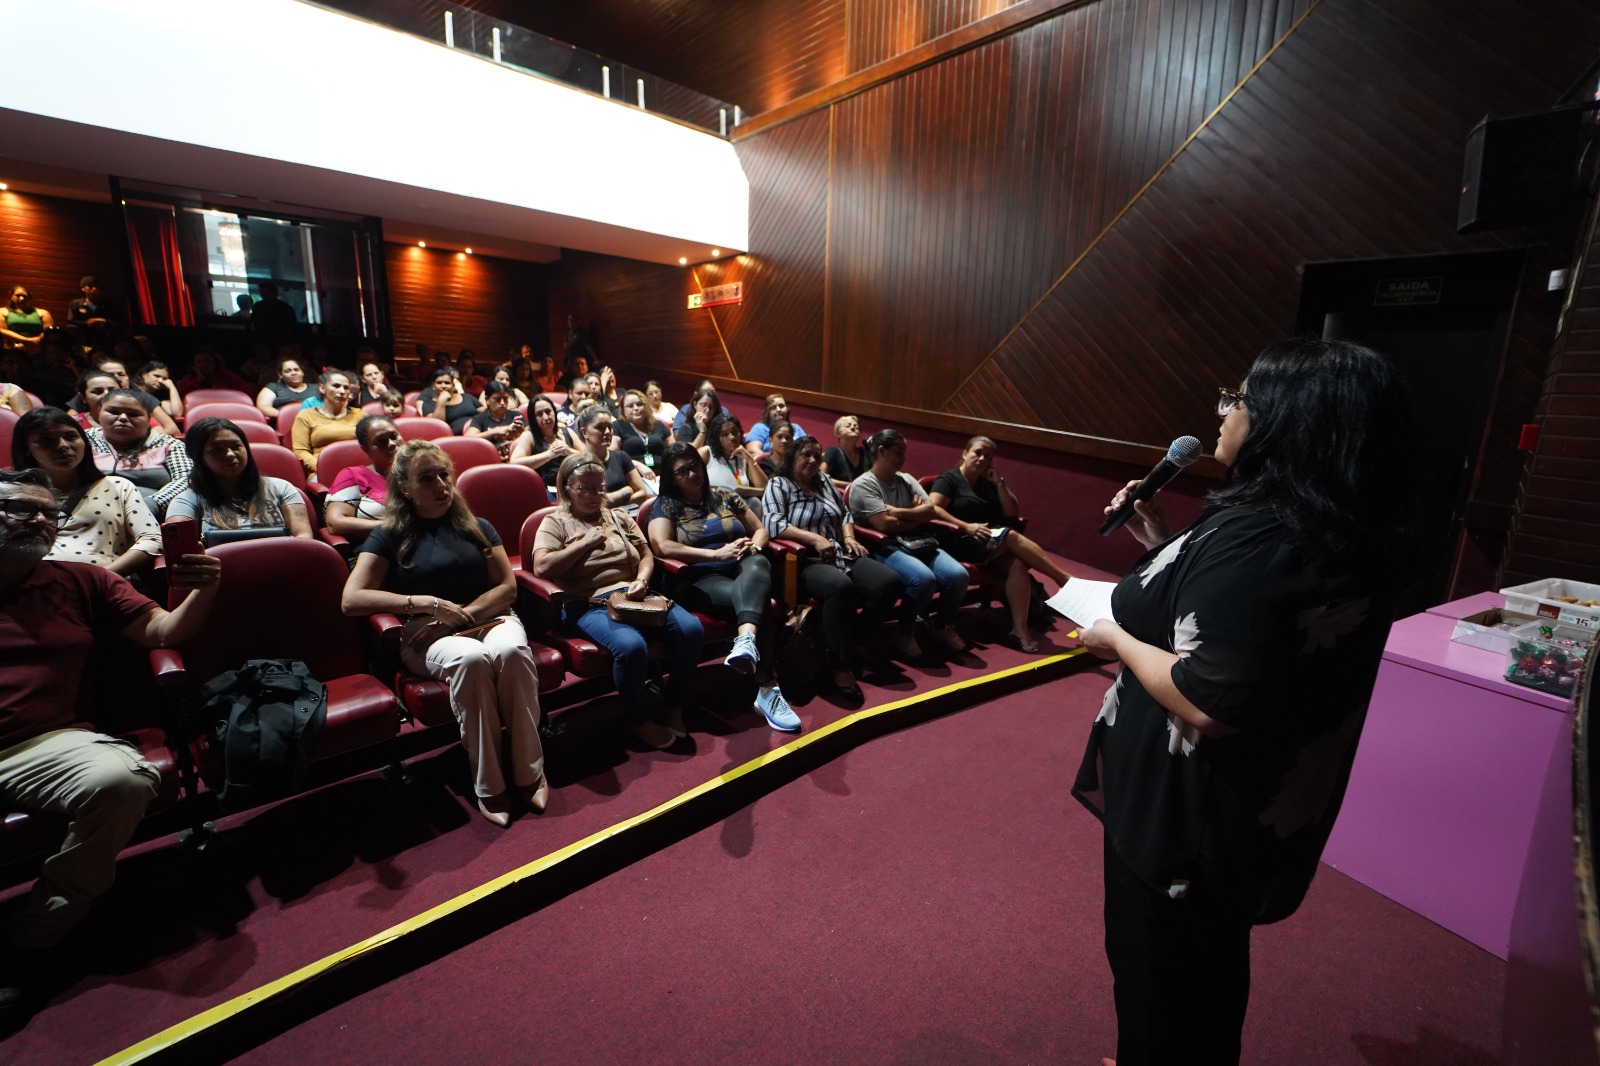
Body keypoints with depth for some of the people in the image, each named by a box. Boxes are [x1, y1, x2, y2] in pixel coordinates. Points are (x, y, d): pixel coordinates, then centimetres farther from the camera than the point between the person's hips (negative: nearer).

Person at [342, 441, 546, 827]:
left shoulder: (477, 527, 18)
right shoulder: (390, 536, 10)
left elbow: (507, 587, 8)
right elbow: (351, 599, -3)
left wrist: (458, 614, -8)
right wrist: (426, 603, -13)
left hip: (490, 619, 2)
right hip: (428, 639, -2)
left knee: (511, 651, -36)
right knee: (470, 658, -38)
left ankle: (530, 772, -25)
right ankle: (488, 787, -27)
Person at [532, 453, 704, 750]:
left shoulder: (619, 517, 23)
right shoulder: (555, 522, 9)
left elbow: (646, 556, 18)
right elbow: (541, 567, -9)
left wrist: (641, 581, -3)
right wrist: (586, 543, -5)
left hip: (634, 596, 5)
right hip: (589, 605, -5)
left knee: (691, 629, -20)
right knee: (631, 645, -35)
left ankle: (675, 707, 0)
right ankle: (638, 720, -7)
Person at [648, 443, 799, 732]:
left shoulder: (724, 496, 21)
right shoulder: (666, 505, 9)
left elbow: (760, 529, 23)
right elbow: (662, 547, -9)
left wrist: (753, 546, -3)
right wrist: (717, 553, -14)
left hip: (741, 571, 3)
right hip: (699, 580, -3)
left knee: (758, 564, -37)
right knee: (751, 602, -36)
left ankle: (746, 640, -61)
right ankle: (767, 689, -42)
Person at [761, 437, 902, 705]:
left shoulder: (824, 482, 22)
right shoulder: (778, 485, 2)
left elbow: (845, 513, 28)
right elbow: (773, 524, -13)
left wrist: (849, 537, 6)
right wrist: (815, 539, -21)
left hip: (841, 555, 7)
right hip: (805, 561, -7)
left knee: (889, 582, -19)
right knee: (841, 586, -40)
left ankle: (854, 644, -3)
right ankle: (841, 666, -25)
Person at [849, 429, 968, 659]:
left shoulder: (906, 480, 19)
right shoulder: (863, 485, -3)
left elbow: (931, 510, 5)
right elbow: (885, 524, -14)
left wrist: (897, 511, -8)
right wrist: (916, 516, 1)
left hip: (919, 543, 6)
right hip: (886, 547, -6)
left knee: (958, 575, -20)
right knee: (924, 578, -34)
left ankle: (943, 625, 8)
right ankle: (904, 632, -8)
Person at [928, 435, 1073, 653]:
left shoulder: (988, 484, 21)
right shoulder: (948, 479, 1)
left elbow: (1013, 514, 15)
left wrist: (1000, 483, 4)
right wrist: (966, 526, -23)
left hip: (993, 544, 6)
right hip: (959, 543, -6)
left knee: (1018, 563, -26)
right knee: (1011, 537, -27)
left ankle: (1020, 628, -29)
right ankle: (1064, 580, -20)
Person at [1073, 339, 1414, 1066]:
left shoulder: (1254, 539, -30)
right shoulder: (1342, 541, 0)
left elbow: (1210, 705, -32)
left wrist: (1116, 638, -18)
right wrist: (1165, 546, 6)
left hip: (1188, 810, -9)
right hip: (1263, 807, 9)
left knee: (1156, 973, 17)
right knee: (1208, 967, 30)